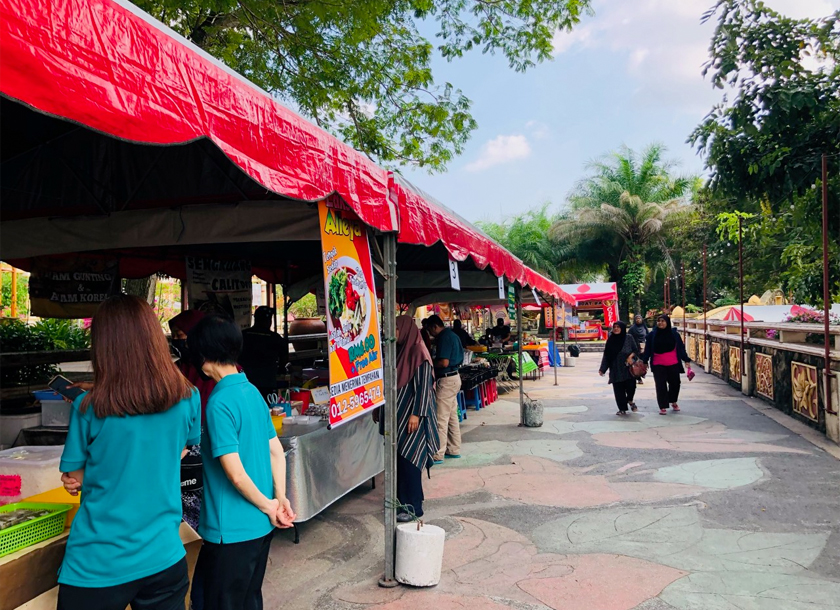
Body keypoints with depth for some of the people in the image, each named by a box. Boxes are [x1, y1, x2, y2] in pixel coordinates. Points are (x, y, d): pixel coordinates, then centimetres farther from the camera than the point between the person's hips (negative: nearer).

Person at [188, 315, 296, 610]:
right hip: (261, 524, 8)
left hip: (232, 530, -8)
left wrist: (268, 506, -9)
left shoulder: (220, 402, -20)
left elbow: (235, 474, -23)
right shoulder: (252, 391, 4)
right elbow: (277, 453, 7)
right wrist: (280, 499, 4)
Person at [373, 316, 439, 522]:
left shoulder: (418, 352, -13)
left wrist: (416, 414, -22)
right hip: (397, 412, 8)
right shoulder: (399, 350, 11)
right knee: (399, 458, 11)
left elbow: (423, 385, -17)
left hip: (411, 414, -8)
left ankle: (413, 507, 3)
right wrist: (379, 408, 19)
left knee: (408, 458, -5)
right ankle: (404, 499, 22)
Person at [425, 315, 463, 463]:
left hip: (446, 380, -10)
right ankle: (454, 449, 23)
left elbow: (444, 362, -25)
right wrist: (435, 361, 16)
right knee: (452, 416, 16)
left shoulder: (444, 338, -17)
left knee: (441, 419, -7)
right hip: (454, 377, 10)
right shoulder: (453, 335, 14)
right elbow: (460, 358, 19)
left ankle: (438, 455, -4)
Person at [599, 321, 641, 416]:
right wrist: (602, 369, 2)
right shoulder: (611, 340, 6)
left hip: (628, 368, -2)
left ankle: (630, 400, 25)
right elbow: (606, 355, 6)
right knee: (618, 389, 0)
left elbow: (636, 350, 5)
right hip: (616, 370, 2)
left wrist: (631, 356, -16)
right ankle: (622, 409, 13)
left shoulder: (628, 338, 1)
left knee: (630, 386, -8)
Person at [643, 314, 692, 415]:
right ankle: (663, 407, 8)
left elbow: (681, 348, 3)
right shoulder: (652, 335, -2)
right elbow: (647, 349, 1)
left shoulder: (674, 334, -1)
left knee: (675, 383, 11)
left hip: (673, 364, 1)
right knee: (660, 385, 0)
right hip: (658, 365, -1)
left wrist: (686, 360, -2)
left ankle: (673, 401, 36)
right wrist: (644, 362, -2)